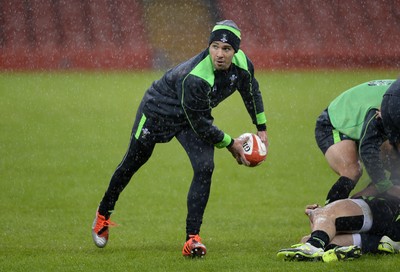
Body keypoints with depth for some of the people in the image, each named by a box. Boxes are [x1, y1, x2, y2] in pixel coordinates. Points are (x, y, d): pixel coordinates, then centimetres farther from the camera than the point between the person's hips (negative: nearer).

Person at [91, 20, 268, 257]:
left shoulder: (242, 64, -21)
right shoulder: (194, 78, -42)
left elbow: (251, 90, 4)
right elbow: (200, 125, -31)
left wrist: (261, 127, 11)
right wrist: (229, 144, -19)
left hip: (196, 115, 5)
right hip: (159, 109, -5)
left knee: (205, 168, -15)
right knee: (133, 163, 13)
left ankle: (192, 238, -10)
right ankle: (104, 214, 39)